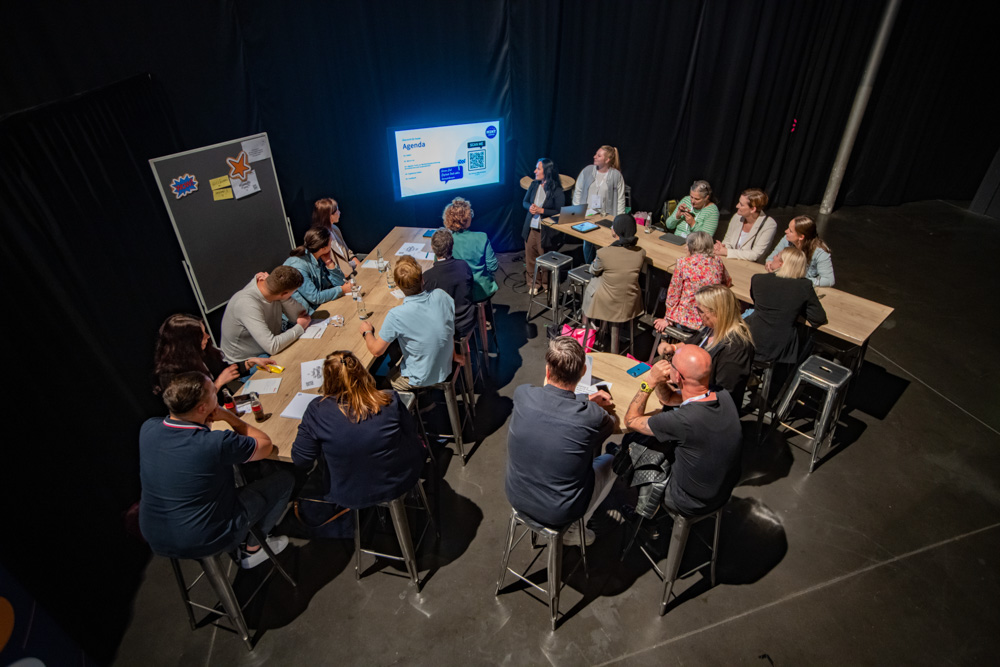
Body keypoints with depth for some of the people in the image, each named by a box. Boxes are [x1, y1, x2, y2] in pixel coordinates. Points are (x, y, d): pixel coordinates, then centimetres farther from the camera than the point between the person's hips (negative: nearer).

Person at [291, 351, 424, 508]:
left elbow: (300, 460, -11)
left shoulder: (317, 411, -21)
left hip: (350, 498, 1)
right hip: (399, 484, 0)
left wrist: (304, 428, 8)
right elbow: (411, 432, -1)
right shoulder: (390, 401, -18)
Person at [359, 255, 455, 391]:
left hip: (419, 380, -5)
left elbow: (377, 350, -16)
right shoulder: (441, 296, -17)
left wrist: (367, 332, 5)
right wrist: (453, 353, 18)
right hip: (446, 371, 5)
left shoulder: (396, 316, -29)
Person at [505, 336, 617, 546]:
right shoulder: (591, 417, -27)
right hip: (556, 514, -3)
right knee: (611, 461, 20)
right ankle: (573, 531, 27)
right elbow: (610, 424, -2)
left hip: (515, 496, 4)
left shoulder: (522, 394, -20)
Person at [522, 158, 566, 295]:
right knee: (530, 257, 11)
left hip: (546, 230, -5)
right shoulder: (534, 185, 2)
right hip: (531, 228, 5)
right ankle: (533, 283, 26)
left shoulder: (557, 191, -14)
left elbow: (560, 212, -14)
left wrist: (541, 210, -21)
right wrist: (530, 207, -11)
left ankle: (545, 284, 29)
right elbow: (525, 201, 12)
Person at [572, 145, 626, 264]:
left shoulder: (616, 175, -3)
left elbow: (620, 198, 2)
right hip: (586, 214, 2)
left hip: (605, 216, -2)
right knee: (587, 242, 3)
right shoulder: (587, 170, 2)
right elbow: (578, 191, 10)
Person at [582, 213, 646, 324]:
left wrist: (595, 262, 20)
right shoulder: (641, 253, -16)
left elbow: (594, 271, -4)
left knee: (595, 280, 27)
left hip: (607, 306, -3)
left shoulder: (603, 253, -26)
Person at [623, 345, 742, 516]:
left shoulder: (683, 420, -38)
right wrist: (659, 381, -17)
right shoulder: (723, 395, -15)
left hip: (692, 505, -6)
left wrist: (651, 382, -18)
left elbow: (631, 420, -18)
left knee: (629, 447, 11)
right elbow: (668, 398, 2)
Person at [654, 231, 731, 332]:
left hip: (687, 320, -4)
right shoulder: (717, 262, 2)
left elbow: (674, 293, -3)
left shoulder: (683, 263, -8)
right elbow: (728, 282, 21)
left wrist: (667, 319, 5)